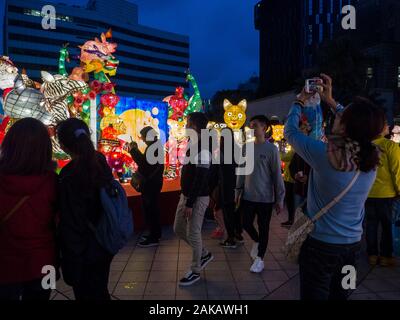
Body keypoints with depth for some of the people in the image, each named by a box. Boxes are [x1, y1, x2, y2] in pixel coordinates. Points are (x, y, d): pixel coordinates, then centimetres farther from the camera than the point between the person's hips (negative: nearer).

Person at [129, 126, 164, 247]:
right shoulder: (156, 146, 12)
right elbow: (146, 160, 14)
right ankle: (156, 234, 30)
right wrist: (136, 150, 8)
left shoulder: (152, 147, -20)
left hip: (151, 184, -11)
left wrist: (133, 150, -17)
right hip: (154, 182, 11)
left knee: (149, 210, -4)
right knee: (153, 209, 18)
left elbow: (144, 163, -26)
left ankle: (153, 238, 3)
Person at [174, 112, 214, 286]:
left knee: (193, 234, 1)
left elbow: (200, 180, -23)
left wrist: (190, 203, -22)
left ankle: (195, 271, 20)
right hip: (185, 195, 10)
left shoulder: (202, 150, -20)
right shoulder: (191, 146, 10)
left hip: (197, 198, -10)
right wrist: (185, 199, 19)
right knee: (178, 228, 17)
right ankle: (204, 254, 33)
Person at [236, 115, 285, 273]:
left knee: (263, 228, 7)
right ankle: (256, 241, 41)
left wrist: (280, 198, -9)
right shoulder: (246, 147, 3)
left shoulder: (271, 149, -11)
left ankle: (260, 258, 24)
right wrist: (238, 190, 11)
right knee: (246, 224, 10)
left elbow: (277, 175, -9)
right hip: (248, 196, 4)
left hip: (265, 198, -4)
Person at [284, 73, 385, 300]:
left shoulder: (325, 154, -23)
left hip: (321, 244, -5)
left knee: (315, 296, 12)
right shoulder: (372, 158, -8)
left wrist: (300, 102, 9)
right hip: (353, 244, 5)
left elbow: (291, 131, -7)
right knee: (340, 296, 22)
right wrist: (331, 101, 16)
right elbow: (358, 128, 12)